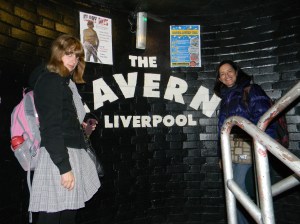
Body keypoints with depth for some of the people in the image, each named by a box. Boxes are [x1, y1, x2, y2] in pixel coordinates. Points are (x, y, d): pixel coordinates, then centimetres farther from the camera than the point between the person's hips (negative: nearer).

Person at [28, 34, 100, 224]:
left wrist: (80, 126, 10)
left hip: (72, 152, 9)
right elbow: (51, 128, -17)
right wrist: (64, 167, -20)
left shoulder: (66, 81, 18)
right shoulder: (50, 81, -10)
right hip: (59, 157, -9)